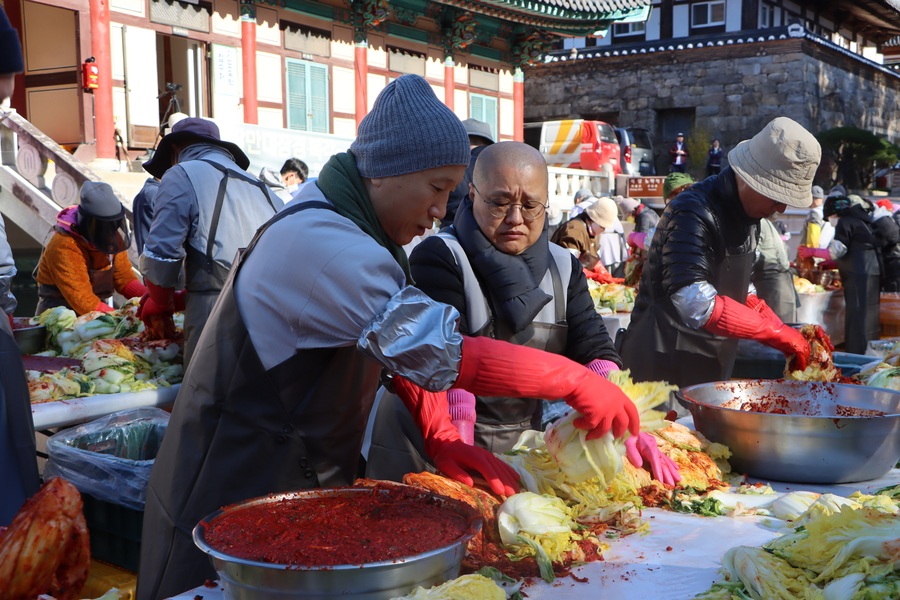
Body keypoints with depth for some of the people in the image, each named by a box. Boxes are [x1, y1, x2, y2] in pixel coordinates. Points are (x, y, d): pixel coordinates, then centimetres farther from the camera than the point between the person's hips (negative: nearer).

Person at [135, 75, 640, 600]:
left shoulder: (356, 227, 5)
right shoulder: (321, 243, -28)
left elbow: (404, 343, 8)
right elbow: (440, 353, -34)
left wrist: (443, 437, -5)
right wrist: (575, 381, -25)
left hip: (303, 485, 9)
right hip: (237, 503, -9)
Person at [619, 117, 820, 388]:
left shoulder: (748, 213, 7)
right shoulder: (693, 213, -21)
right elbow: (697, 306, -32)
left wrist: (791, 336, 4)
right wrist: (779, 334, -25)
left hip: (712, 369, 8)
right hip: (665, 368, -8)